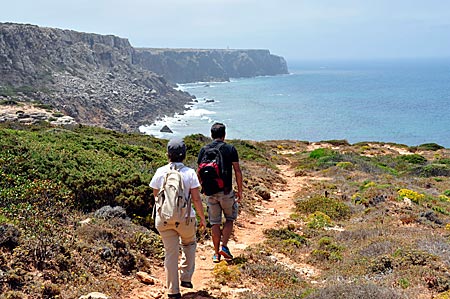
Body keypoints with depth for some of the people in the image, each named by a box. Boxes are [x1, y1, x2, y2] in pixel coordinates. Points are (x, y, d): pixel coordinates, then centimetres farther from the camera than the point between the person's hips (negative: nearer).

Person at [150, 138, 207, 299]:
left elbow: (156, 196, 7)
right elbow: (196, 199, -8)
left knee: (170, 252, 10)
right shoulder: (190, 173, -9)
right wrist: (202, 218, 5)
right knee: (189, 243, 27)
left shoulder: (160, 172, -3)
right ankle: (186, 277, 23)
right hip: (185, 218, -1)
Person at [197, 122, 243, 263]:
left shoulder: (204, 150, 1)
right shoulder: (230, 149, -4)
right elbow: (237, 171, -4)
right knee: (229, 219, 16)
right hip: (226, 191, -2)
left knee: (215, 223, 10)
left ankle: (216, 253, 14)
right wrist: (240, 190, 3)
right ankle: (224, 246, 3)